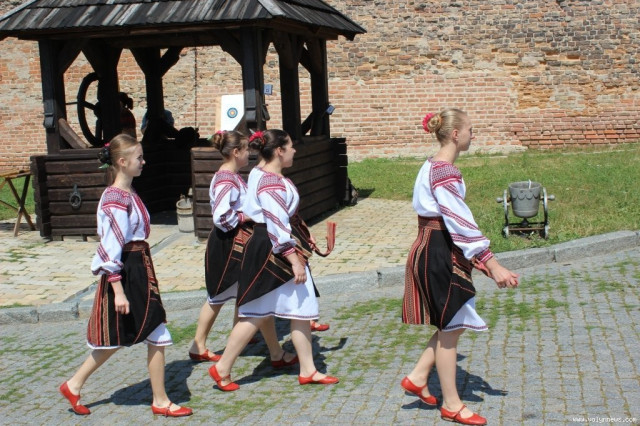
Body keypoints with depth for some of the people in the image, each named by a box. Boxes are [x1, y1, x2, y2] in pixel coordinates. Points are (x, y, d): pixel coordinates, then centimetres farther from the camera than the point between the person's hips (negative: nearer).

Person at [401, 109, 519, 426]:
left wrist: (477, 258, 17)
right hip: (438, 254, -10)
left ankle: (417, 378, 24)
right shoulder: (444, 171, -20)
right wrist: (493, 266, -23)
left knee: (453, 323, 17)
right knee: (450, 327, 1)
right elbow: (461, 222, -24)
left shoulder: (437, 166, 12)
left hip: (440, 251, 10)